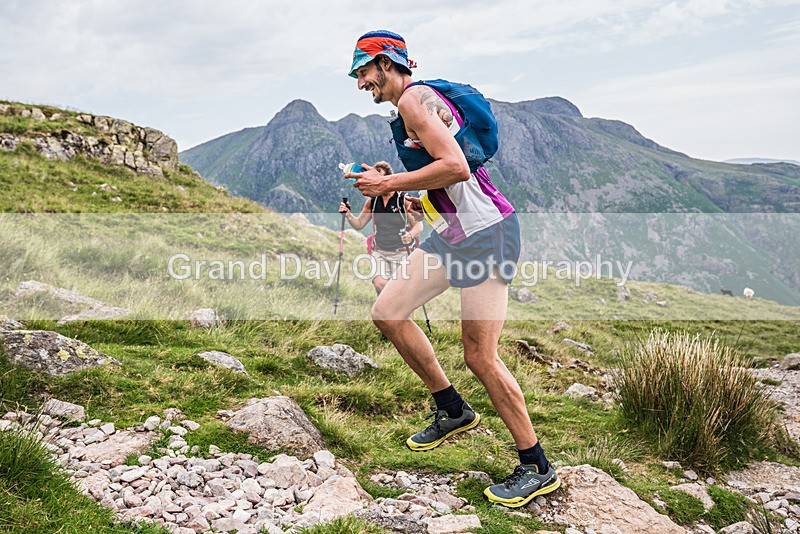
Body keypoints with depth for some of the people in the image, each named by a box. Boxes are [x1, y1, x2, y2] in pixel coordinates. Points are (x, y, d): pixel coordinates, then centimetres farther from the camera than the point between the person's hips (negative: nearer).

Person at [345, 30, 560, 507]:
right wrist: (424, 203, 18)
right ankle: (453, 411, 19)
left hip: (486, 233, -10)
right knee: (388, 312, 6)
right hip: (453, 233, 10)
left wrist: (388, 184, -15)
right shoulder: (413, 105, 20)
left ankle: (537, 468, 8)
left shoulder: (414, 98, -11)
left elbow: (456, 167, -24)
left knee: (480, 356, -7)